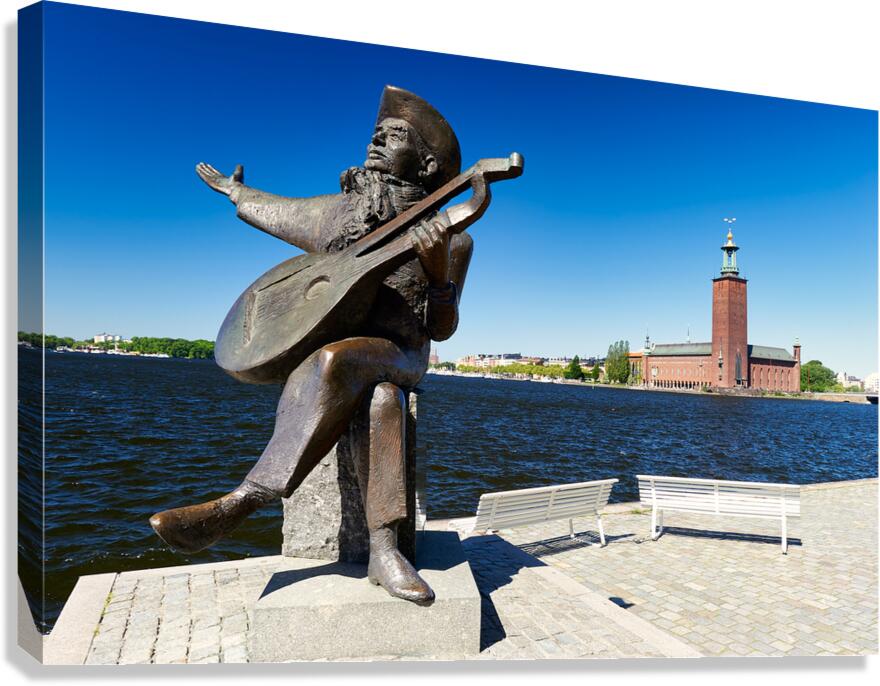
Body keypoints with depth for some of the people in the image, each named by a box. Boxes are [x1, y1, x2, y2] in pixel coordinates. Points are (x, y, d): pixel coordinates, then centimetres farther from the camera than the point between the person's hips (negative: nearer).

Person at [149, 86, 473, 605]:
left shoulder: (451, 238, -1)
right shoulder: (339, 211, 6)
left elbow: (441, 330, -4)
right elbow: (257, 207, 24)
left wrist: (437, 272, -23)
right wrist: (232, 188, 45)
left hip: (400, 355, -1)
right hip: (317, 351, 2)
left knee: (337, 361, -37)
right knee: (379, 400, -35)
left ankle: (241, 503, -34)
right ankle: (383, 548, -36)